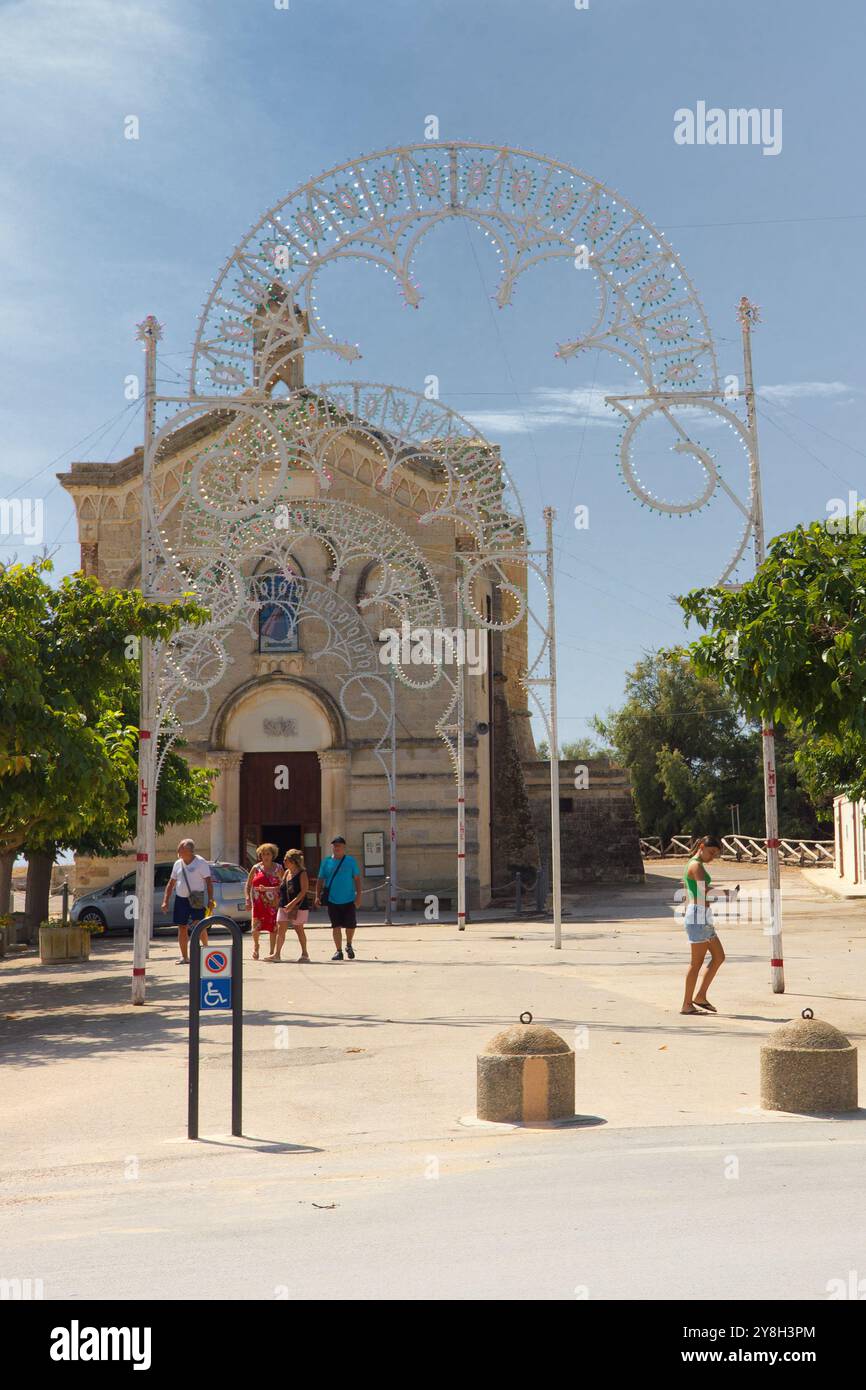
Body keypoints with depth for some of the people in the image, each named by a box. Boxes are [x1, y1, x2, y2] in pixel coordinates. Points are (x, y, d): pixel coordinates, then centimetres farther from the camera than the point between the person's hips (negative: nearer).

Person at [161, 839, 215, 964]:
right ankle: (184, 957, 14)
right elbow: (171, 883, 17)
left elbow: (209, 881, -8)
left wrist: (210, 899, -17)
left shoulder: (201, 862, -5)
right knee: (182, 928, 6)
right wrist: (165, 901, 10)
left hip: (197, 899, -6)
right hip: (181, 899, 6)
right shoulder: (178, 863, 12)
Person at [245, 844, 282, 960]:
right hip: (258, 901, 0)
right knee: (256, 925, -7)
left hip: (273, 902, 0)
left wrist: (267, 889, -13)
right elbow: (248, 884, 9)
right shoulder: (256, 868, 7)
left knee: (273, 926, -2)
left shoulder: (277, 868, 4)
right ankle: (255, 945, 22)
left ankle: (272, 951, 10)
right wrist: (248, 899, -3)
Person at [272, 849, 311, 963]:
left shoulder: (302, 874, -10)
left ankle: (304, 954, 15)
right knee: (280, 929, -1)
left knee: (299, 929, 3)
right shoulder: (286, 873, 11)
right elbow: (281, 888, 21)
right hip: (284, 906, 6)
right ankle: (276, 953, -2)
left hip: (298, 906, -6)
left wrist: (293, 903, -24)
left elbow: (304, 891, -17)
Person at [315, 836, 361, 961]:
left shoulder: (351, 861, 1)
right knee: (336, 926, 3)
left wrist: (358, 895, -4)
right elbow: (320, 880, 8)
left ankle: (349, 945, 28)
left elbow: (357, 879, 3)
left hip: (349, 900, -1)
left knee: (350, 925, 1)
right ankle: (338, 951, 13)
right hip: (332, 900, 1)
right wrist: (318, 896, 1)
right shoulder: (326, 861, 4)